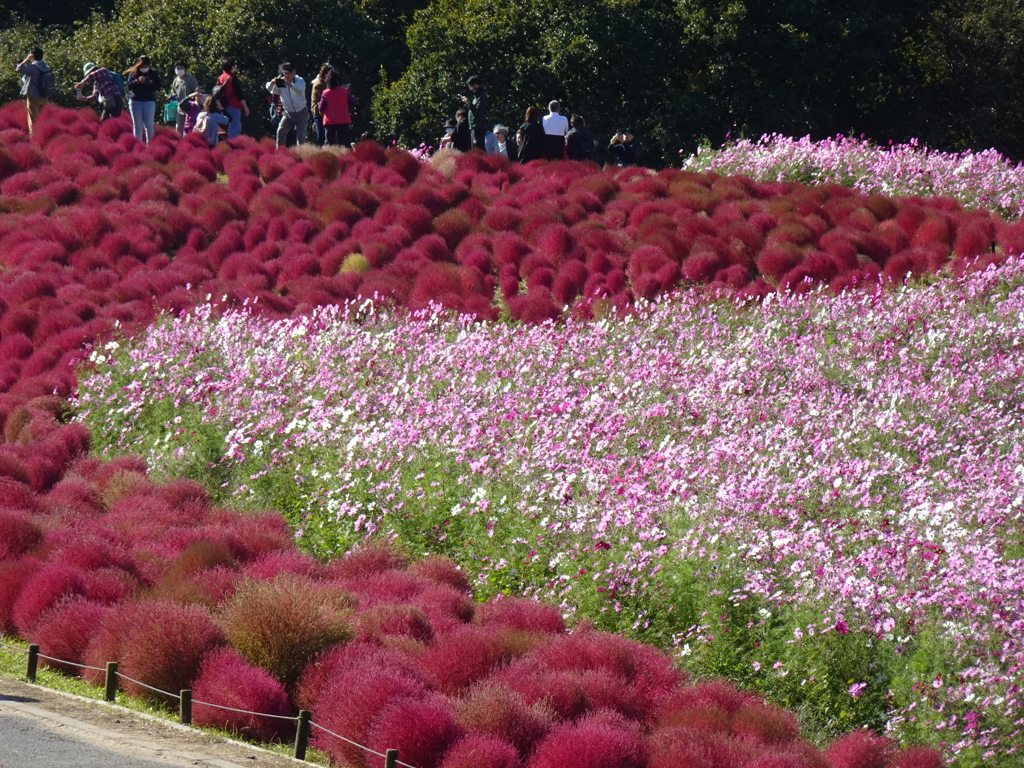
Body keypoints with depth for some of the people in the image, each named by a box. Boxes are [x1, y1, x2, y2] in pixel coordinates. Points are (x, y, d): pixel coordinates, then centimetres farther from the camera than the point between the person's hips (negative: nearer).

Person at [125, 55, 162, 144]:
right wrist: (137, 81, -20)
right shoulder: (133, 73, 5)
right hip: (135, 101, 0)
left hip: (149, 101, 0)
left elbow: (158, 87, 1)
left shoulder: (154, 73, 5)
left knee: (149, 125, -3)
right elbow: (129, 85, -4)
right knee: (137, 125, 3)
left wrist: (151, 83, -19)